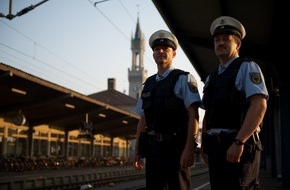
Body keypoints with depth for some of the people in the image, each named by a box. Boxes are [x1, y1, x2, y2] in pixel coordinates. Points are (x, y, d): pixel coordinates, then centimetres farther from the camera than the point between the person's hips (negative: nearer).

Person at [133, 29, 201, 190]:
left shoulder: (184, 79, -2)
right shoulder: (148, 83, 14)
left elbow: (193, 116, -10)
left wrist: (189, 149, -18)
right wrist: (137, 149, 13)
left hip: (176, 145, -5)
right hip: (153, 146, 5)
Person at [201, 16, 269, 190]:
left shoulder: (247, 68, -3)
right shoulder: (211, 77, 18)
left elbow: (259, 105, -16)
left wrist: (239, 142, -24)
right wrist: (205, 146, 15)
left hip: (239, 146, -7)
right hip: (215, 146, 7)